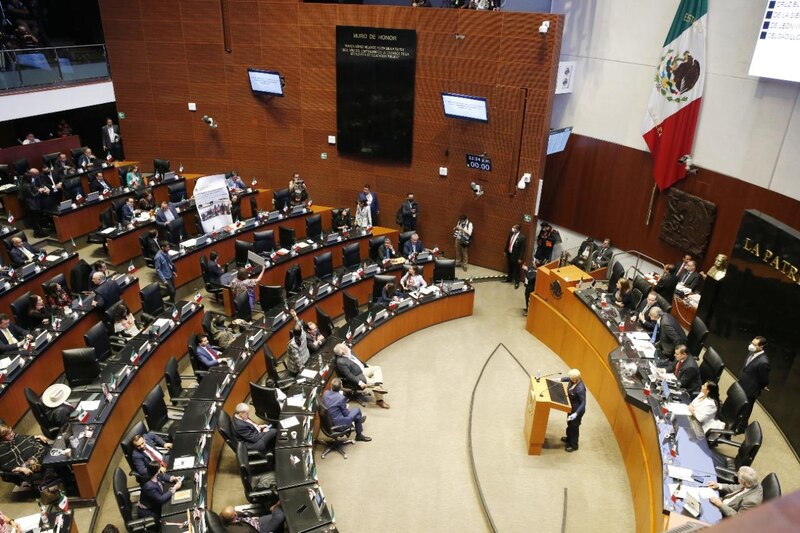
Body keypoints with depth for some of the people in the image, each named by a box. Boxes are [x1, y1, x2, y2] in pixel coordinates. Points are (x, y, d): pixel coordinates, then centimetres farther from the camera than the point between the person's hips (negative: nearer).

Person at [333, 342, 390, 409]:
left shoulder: (349, 352, 1)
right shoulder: (340, 362, -26)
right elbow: (349, 376, -26)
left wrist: (367, 365, 16)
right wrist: (359, 383, -30)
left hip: (363, 370, 9)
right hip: (357, 378, -9)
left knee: (377, 368, -4)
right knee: (374, 383, -16)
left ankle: (378, 387, -22)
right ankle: (379, 400, -1)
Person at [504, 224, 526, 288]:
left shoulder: (522, 237, -24)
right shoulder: (511, 234, -4)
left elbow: (522, 249, -18)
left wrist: (520, 258, -15)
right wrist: (505, 251, 14)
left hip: (515, 256, -6)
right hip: (509, 254, 6)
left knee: (516, 270, 9)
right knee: (510, 268, 23)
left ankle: (517, 282, 25)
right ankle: (509, 279, 43)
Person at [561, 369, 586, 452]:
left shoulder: (580, 388, -38)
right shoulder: (573, 380, -15)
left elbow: (583, 403, -30)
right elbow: (567, 378, 12)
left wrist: (576, 413, -35)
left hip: (577, 410, -8)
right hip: (571, 407, 8)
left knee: (574, 426, 13)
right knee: (569, 423, 28)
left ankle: (574, 445, 35)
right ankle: (569, 438, 53)